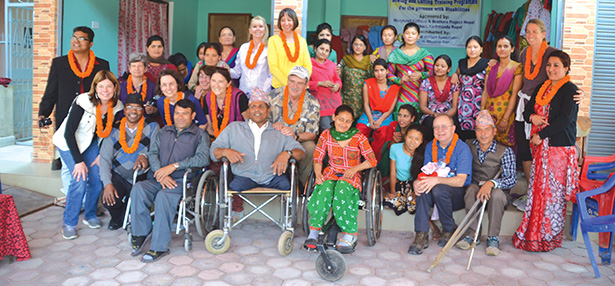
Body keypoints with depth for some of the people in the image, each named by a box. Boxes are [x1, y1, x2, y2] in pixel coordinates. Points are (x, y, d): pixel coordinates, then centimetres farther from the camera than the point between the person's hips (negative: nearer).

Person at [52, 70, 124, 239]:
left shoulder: (116, 106, -12)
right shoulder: (83, 102, -28)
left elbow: (108, 132, 3)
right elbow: (69, 133, -25)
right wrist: (78, 161, -27)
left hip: (91, 143, 5)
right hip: (68, 143, -5)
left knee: (97, 178, -7)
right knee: (80, 180, -18)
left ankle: (90, 215, 17)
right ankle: (68, 224, -3)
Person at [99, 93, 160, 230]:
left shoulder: (152, 128, 1)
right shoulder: (114, 130, 5)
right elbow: (105, 158, -1)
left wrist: (145, 156, -30)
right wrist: (107, 183, -14)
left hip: (141, 177, -1)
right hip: (118, 176, 1)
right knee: (108, 199, -23)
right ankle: (116, 219, 15)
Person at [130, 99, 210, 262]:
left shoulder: (200, 135, 10)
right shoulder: (163, 132, 23)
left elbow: (203, 158, -8)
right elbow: (153, 153, 10)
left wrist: (174, 166, -16)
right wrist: (160, 174, -10)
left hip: (183, 180, -4)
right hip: (157, 179, 4)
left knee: (164, 196, -34)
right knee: (138, 189, -26)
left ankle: (159, 247, -27)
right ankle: (142, 232, -13)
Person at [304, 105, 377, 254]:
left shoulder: (359, 138, -1)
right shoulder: (326, 135, 5)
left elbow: (372, 161, 0)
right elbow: (317, 158, 8)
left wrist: (355, 168, -15)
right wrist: (318, 173, -12)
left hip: (351, 176, -2)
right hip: (331, 173, 2)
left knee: (342, 191, -36)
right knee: (324, 190, -33)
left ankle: (350, 234, -30)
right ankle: (314, 232, -30)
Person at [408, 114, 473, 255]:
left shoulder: (462, 148, -11)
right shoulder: (430, 147, 6)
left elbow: (460, 180, -20)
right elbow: (425, 173, 7)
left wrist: (437, 180, -36)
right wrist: (417, 182, -18)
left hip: (459, 194, -4)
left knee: (438, 189, -34)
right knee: (423, 187, -28)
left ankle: (449, 230, -10)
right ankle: (421, 235, -30)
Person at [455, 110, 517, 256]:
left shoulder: (505, 151, -8)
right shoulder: (469, 146, 2)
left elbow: (511, 179, -14)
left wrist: (491, 183, -32)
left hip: (498, 191, -2)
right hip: (475, 187, 2)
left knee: (497, 194, -36)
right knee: (471, 188, -32)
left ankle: (493, 238, -23)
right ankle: (472, 234, -27)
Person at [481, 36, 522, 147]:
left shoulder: (516, 68, -2)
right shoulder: (491, 68, 12)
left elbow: (515, 95, -9)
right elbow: (485, 92, 10)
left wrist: (505, 119, -15)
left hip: (507, 113, -4)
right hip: (489, 113, 4)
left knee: (505, 146, -1)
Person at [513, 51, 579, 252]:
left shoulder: (570, 90, -7)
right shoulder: (543, 88, 15)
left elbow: (564, 119, -15)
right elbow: (527, 110, 19)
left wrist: (541, 135, -14)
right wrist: (532, 117, -4)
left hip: (560, 147, -7)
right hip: (540, 146, 7)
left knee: (553, 191, -3)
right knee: (537, 189, 9)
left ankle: (549, 237, 7)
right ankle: (532, 234, 19)